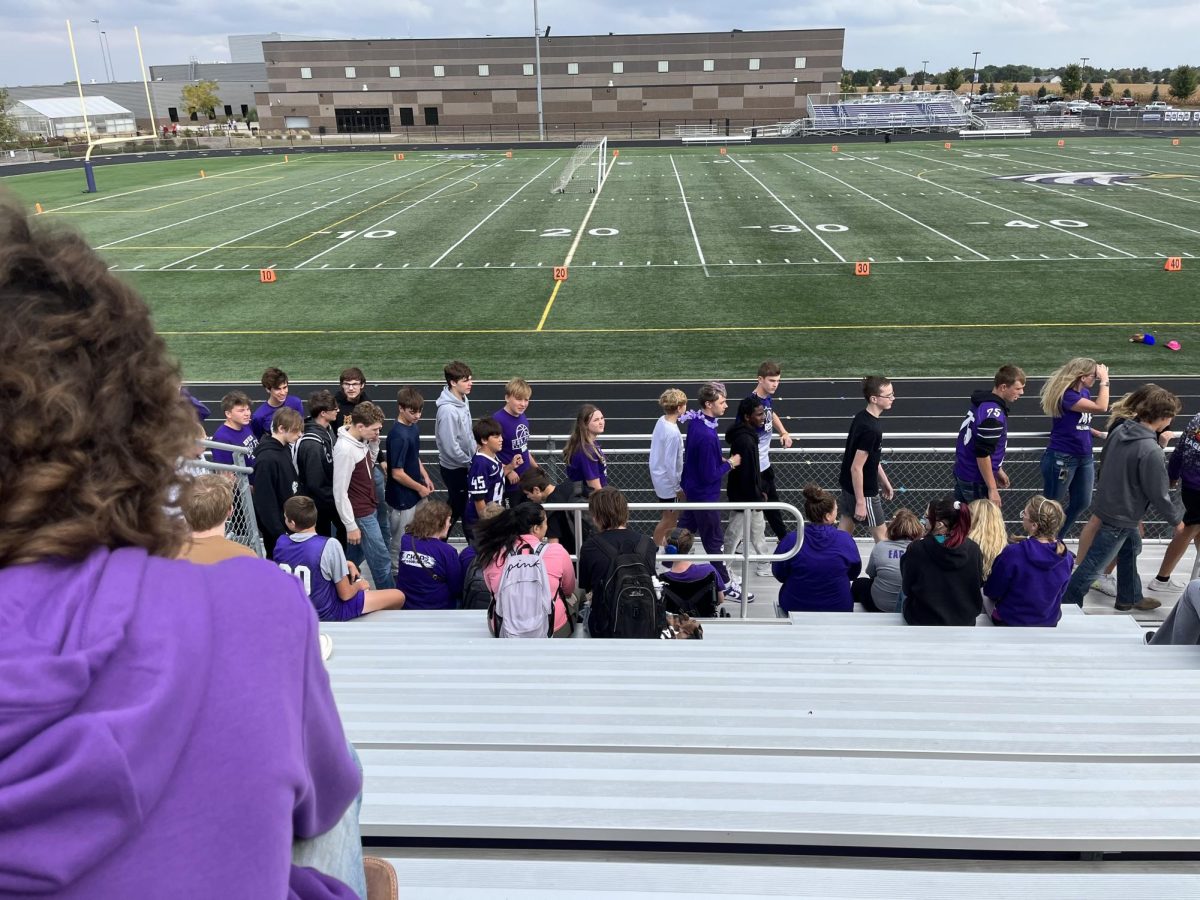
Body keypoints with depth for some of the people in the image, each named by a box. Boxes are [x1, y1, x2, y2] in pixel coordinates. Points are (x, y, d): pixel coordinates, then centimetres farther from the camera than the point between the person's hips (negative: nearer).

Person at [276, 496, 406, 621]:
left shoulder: (280, 543, -10)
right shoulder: (329, 545, -28)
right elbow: (345, 594, -20)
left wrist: (347, 564, 8)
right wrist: (358, 585, 2)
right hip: (327, 612, -6)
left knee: (350, 566, 30)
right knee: (398, 596, 5)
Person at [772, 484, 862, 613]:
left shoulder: (791, 540, -17)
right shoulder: (845, 539, -15)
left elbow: (779, 575, -2)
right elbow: (854, 574, 2)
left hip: (796, 607, 0)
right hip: (838, 608, 0)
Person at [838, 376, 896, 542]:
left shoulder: (862, 416, 0)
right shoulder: (870, 429, -28)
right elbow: (857, 468, -26)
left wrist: (884, 481, 20)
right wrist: (860, 502, -21)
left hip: (849, 484, 9)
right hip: (863, 490, -9)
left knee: (846, 526, 20)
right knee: (881, 535, 8)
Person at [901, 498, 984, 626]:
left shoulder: (916, 549, -23)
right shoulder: (973, 549, -15)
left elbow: (907, 590, -10)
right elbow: (978, 585, 1)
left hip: (923, 620, -3)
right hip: (965, 620, 3)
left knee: (903, 597, 29)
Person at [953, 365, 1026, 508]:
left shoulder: (982, 402, 6)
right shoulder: (993, 414, -23)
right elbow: (982, 454, -25)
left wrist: (998, 470, 24)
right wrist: (992, 489, -19)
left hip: (962, 473, 9)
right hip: (976, 483, -9)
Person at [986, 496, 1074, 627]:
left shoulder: (1013, 554, -30)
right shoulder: (1067, 557, -16)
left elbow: (991, 592, -15)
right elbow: (1060, 592, 2)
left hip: (1012, 622, -4)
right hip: (1049, 623, 4)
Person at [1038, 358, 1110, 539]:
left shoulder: (1085, 392, 6)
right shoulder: (1066, 395, -21)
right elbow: (1101, 408, -27)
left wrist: (1099, 434, 3)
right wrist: (1104, 380, -19)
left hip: (1085, 457, 9)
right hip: (1061, 458, -9)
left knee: (1081, 502, 14)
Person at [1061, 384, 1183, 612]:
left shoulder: (1120, 429, -5)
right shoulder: (1151, 451, -28)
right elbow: (1158, 494, -19)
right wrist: (1175, 521, -3)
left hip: (1107, 502, 9)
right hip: (1121, 516, -9)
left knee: (1131, 547, 27)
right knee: (1094, 564, 1)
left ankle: (1129, 598, 42)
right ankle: (1066, 604, 10)